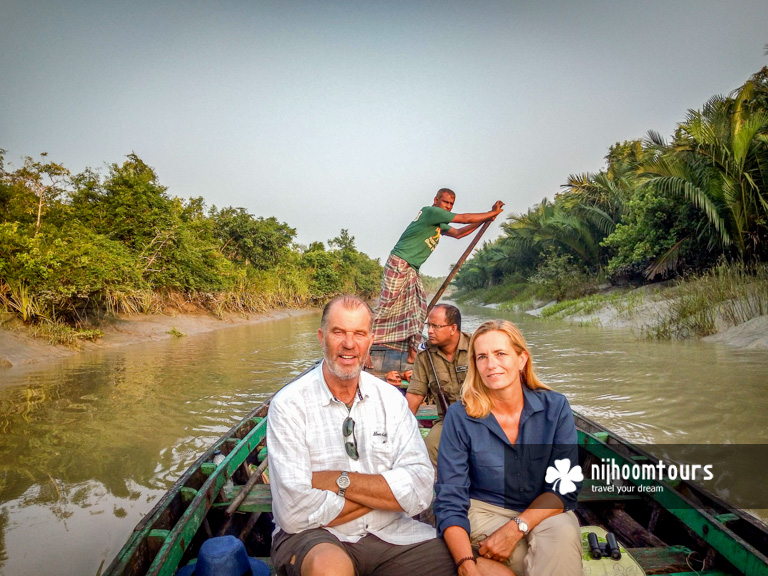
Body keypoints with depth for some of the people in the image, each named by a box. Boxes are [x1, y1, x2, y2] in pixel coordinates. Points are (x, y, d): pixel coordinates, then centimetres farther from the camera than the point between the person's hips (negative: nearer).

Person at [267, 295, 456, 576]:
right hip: (315, 537, -3)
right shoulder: (289, 404, -11)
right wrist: (384, 491, -11)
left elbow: (420, 491, -8)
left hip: (390, 533, 3)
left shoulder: (391, 399, 0)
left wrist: (339, 481, -17)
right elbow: (295, 512, -18)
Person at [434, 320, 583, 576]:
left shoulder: (555, 407, -7)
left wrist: (515, 528, -23)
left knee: (563, 531, -32)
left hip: (544, 513, 2)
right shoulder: (460, 417, -11)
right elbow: (450, 499, -12)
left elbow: (565, 486, -9)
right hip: (485, 511, -1)